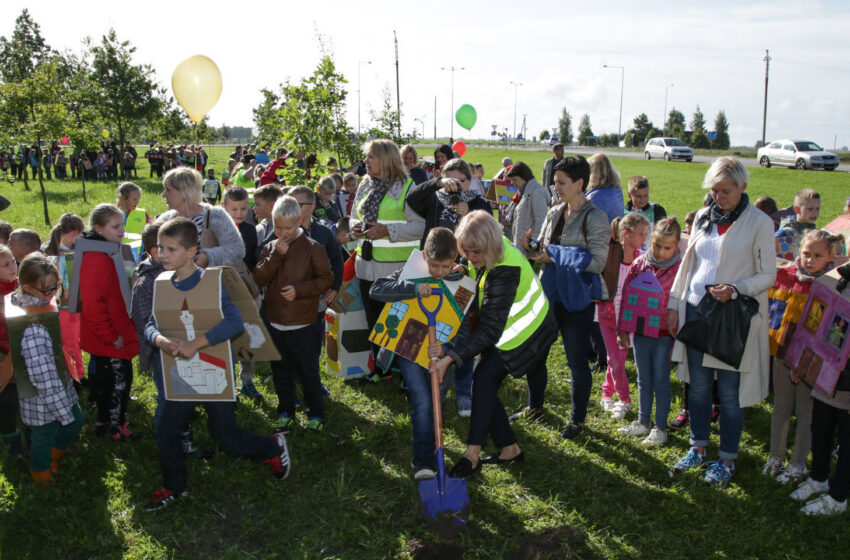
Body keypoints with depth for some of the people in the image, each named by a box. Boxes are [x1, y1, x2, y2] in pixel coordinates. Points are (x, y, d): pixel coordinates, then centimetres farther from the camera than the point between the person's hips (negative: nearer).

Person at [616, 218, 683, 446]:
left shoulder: (680, 269, -11)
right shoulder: (639, 264, 1)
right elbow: (627, 296, 6)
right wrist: (623, 329, 6)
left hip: (664, 335, -4)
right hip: (640, 332, 4)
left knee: (661, 381, 6)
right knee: (643, 380, 16)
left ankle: (660, 427, 20)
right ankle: (642, 422, 30)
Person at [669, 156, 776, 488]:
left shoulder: (759, 223, -6)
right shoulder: (703, 218, 8)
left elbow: (768, 275, -5)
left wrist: (735, 290, -22)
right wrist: (674, 304, 12)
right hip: (695, 310, 5)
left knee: (729, 392, 3)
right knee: (698, 386, 13)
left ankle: (727, 459, 20)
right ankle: (698, 448, 29)